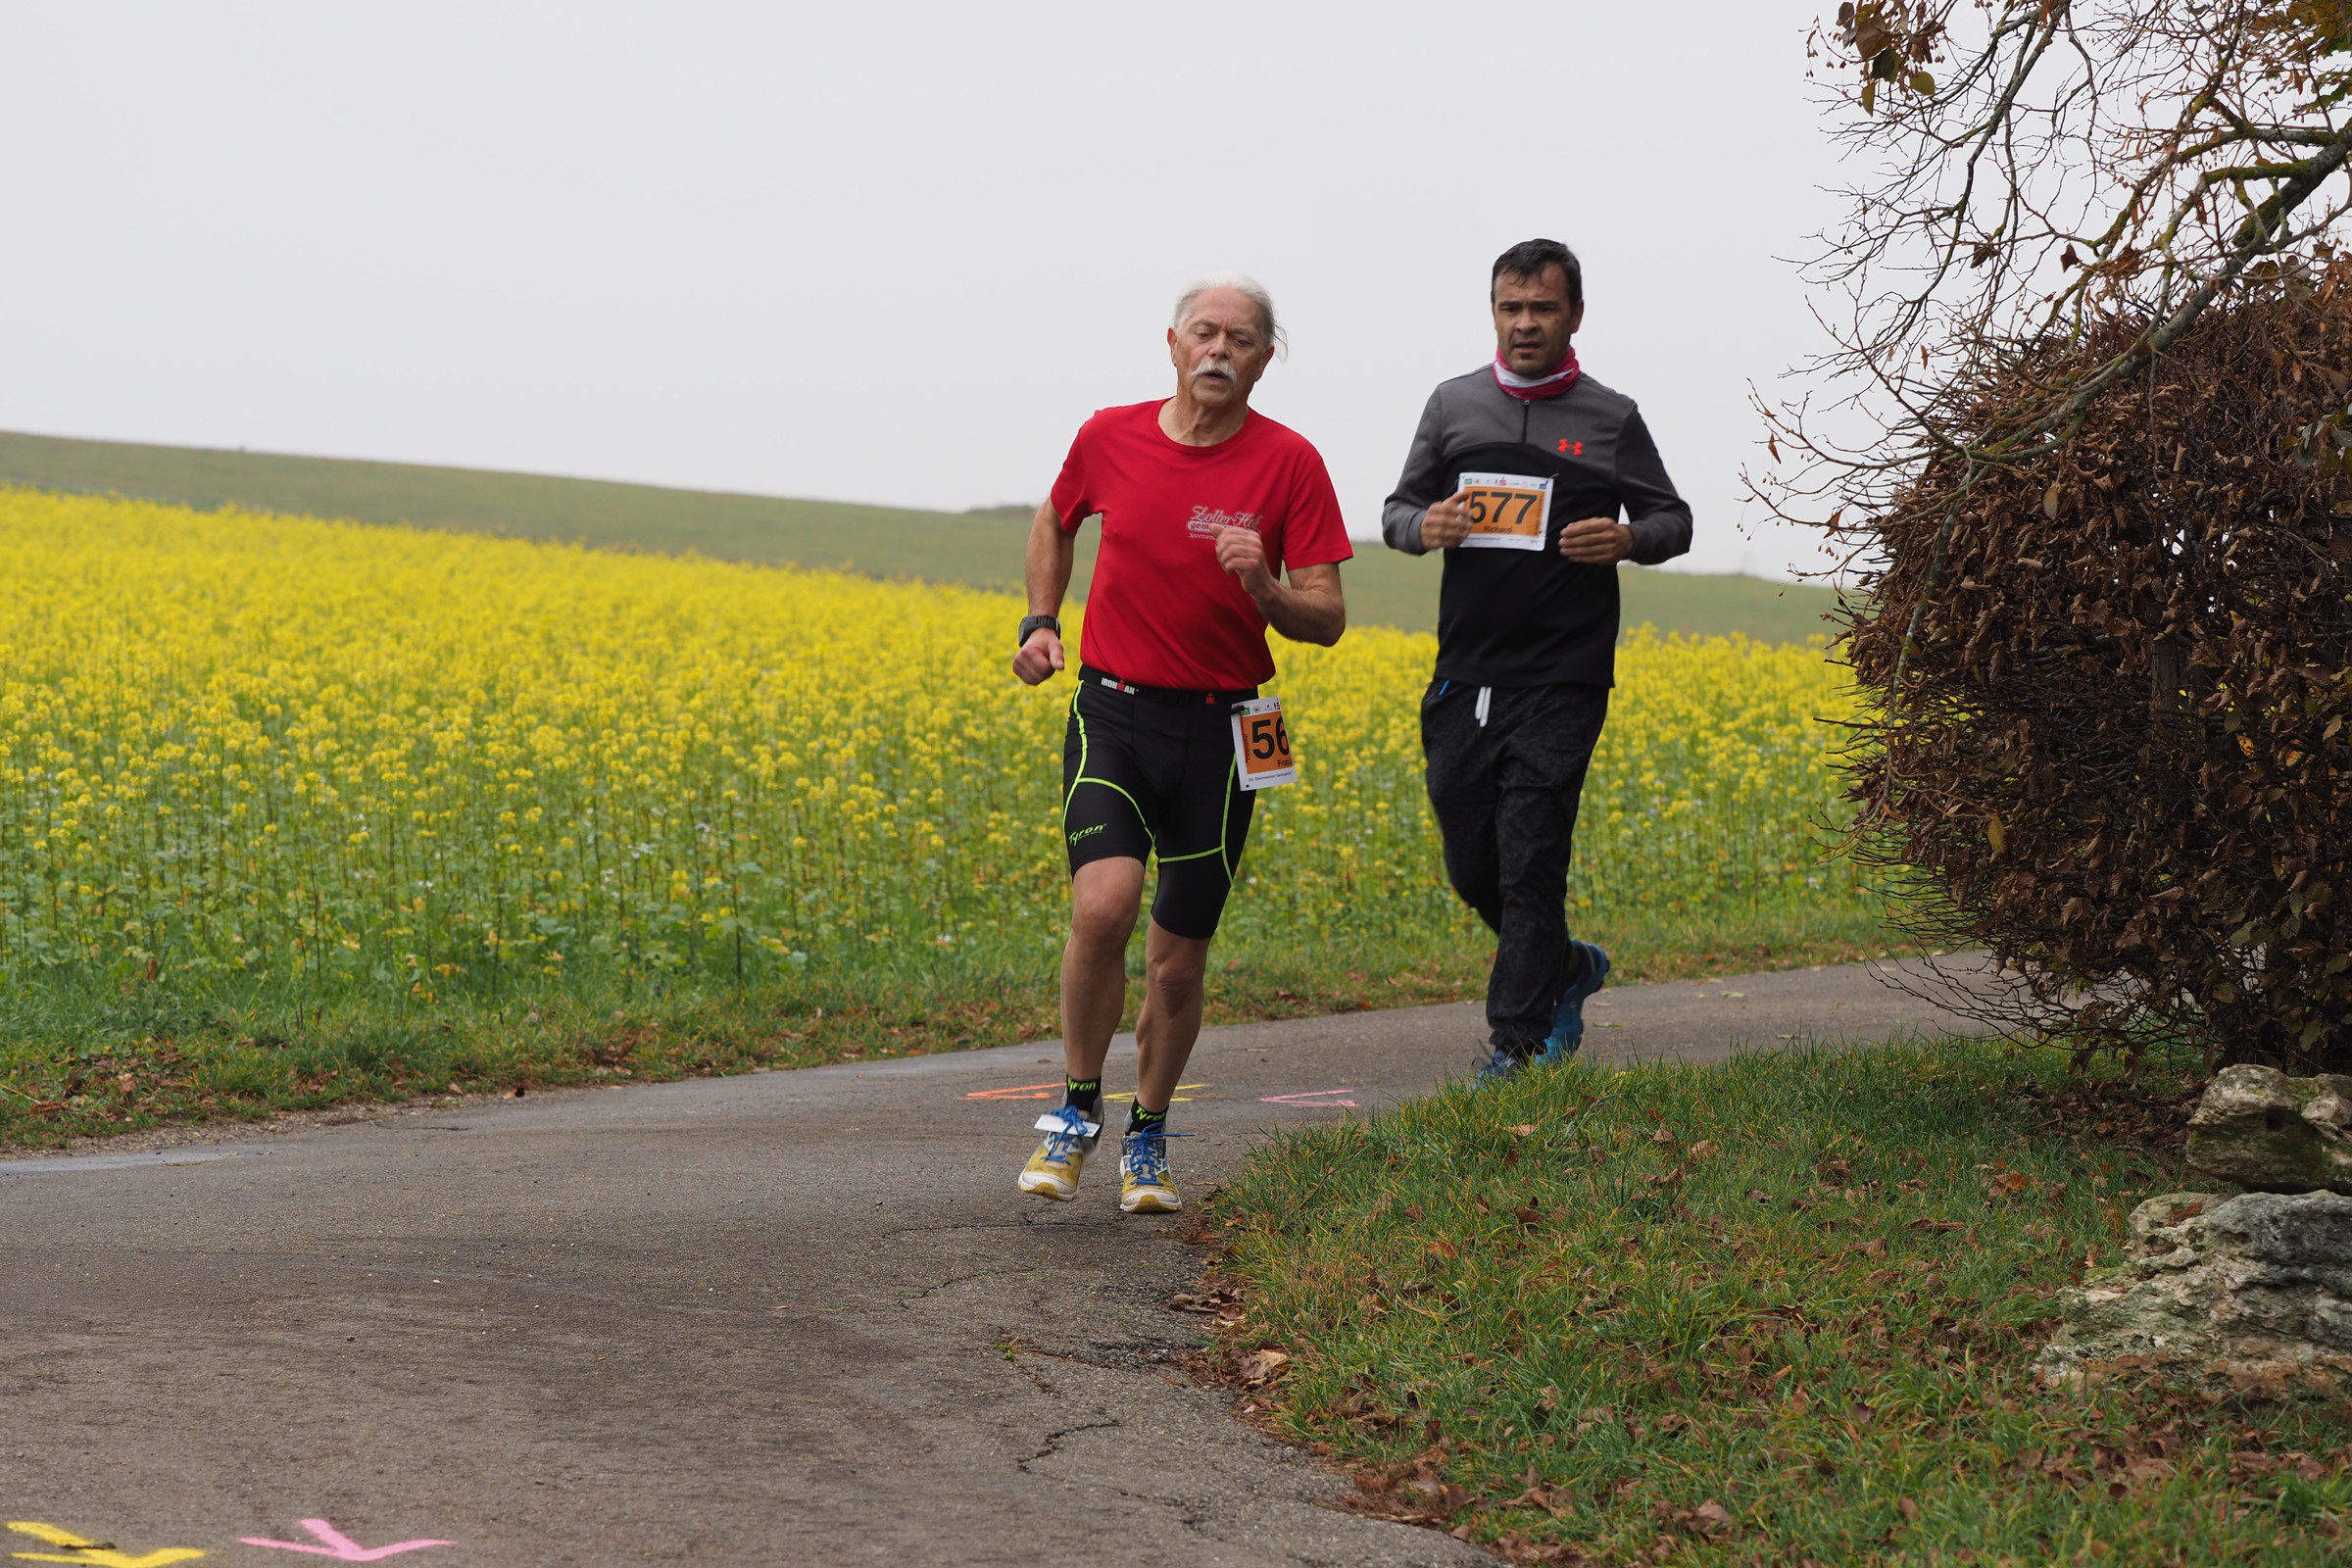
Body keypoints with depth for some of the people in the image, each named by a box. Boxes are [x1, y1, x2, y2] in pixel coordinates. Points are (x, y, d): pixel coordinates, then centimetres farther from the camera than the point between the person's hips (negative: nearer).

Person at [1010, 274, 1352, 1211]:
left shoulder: (1289, 464, -6)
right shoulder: (1109, 439, -1)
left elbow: (1326, 622, -6)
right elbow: (1055, 520, 22)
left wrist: (1262, 587, -26)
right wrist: (1040, 621, 9)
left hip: (1218, 732, 0)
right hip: (1111, 714, 0)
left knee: (1177, 961, 6)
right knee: (1103, 905, -22)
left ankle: (1148, 1139, 29)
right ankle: (1077, 1109, -1)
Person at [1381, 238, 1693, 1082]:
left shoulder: (1611, 418, 3)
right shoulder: (1453, 404, 9)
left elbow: (1673, 521, 11)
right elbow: (1398, 510, 16)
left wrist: (1626, 540, -11)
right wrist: (1424, 528, -8)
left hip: (1560, 681, -4)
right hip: (1466, 679, 4)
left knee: (1529, 862, -8)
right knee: (1472, 866, 8)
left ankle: (1517, 1041, -3)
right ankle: (1568, 967, 33)